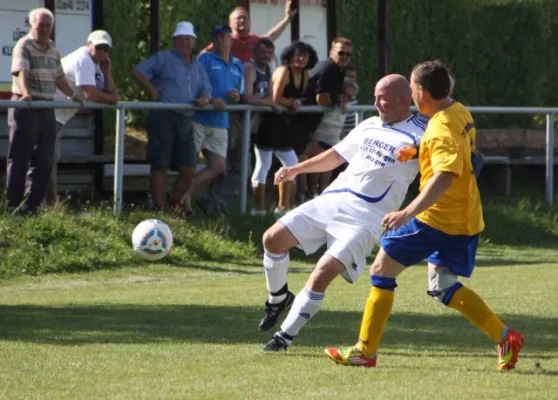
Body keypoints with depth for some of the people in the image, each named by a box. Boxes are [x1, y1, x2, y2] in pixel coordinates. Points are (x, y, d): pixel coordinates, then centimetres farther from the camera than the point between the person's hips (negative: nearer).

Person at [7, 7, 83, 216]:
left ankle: (31, 206, 13)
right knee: (20, 159, -6)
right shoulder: (24, 46, -9)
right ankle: (13, 206, -3)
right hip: (26, 108, -8)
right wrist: (26, 93, -41)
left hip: (47, 110, 8)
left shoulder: (53, 50, 16)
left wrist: (72, 95, 32)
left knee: (44, 161, 6)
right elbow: (21, 72, -25)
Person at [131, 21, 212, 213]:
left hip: (186, 120, 6)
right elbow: (137, 72, -3)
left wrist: (204, 98, 0)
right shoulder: (163, 59, 4)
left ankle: (174, 205, 20)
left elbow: (206, 89, 24)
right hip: (163, 117, -6)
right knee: (160, 166, -5)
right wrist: (153, 92, -9)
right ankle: (161, 209, -1)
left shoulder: (197, 66, 23)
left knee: (189, 170, 4)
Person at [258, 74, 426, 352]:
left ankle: (285, 337, -9)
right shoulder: (369, 126, 18)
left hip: (366, 218, -7)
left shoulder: (416, 138, -5)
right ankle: (278, 298, 24)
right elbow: (337, 155, 29)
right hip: (331, 200, 7)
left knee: (322, 274, -20)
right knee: (273, 239, -2)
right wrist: (296, 169, 27)